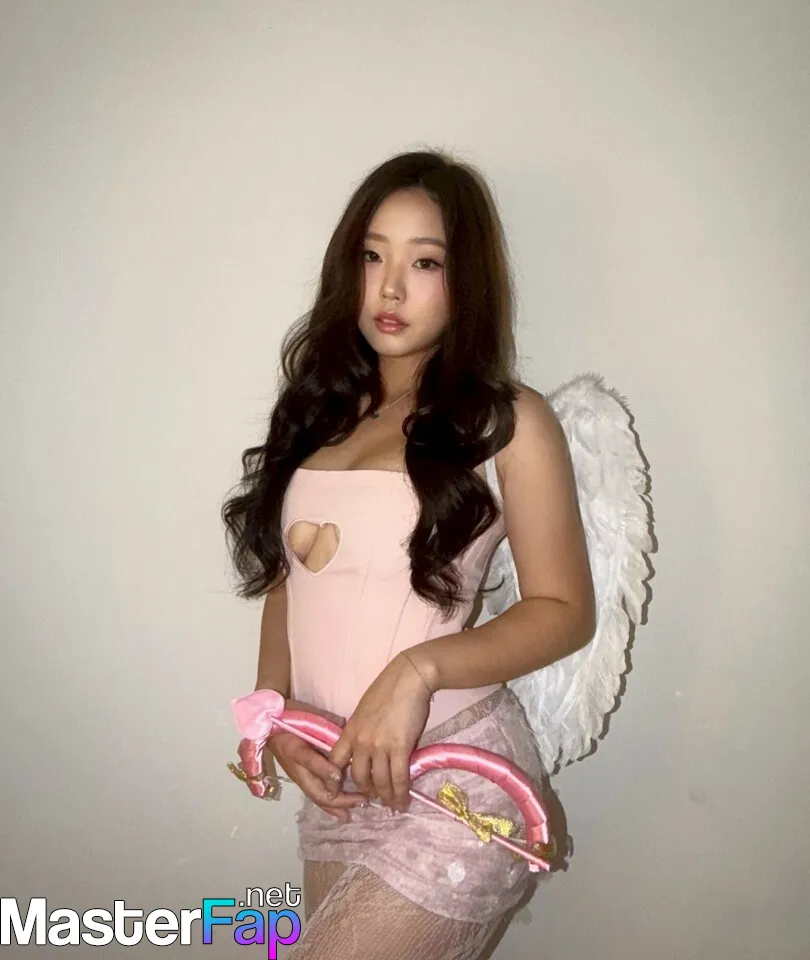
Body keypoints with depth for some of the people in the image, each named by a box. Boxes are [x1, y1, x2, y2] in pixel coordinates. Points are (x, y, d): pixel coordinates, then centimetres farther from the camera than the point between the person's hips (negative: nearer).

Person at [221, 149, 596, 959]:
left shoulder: (507, 422, -6)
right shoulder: (320, 412, 11)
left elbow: (565, 610, -7)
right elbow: (287, 579, 12)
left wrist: (418, 670, -20)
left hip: (451, 773, -5)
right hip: (335, 783, 5)